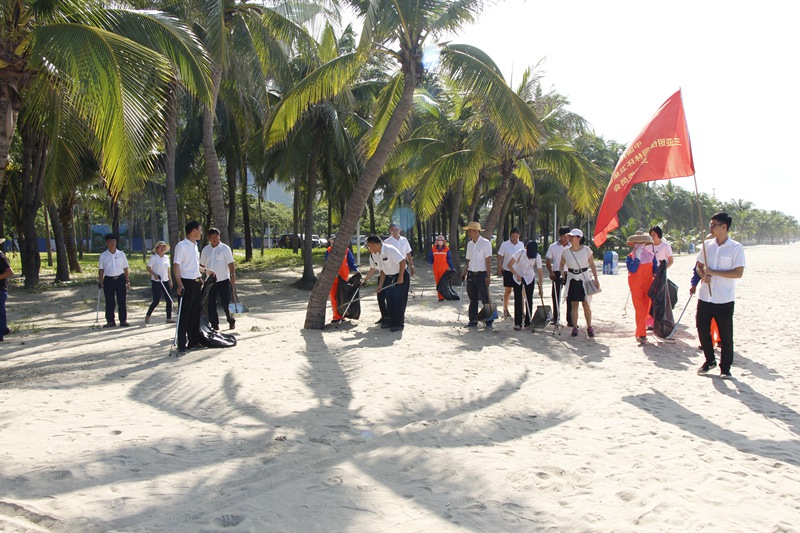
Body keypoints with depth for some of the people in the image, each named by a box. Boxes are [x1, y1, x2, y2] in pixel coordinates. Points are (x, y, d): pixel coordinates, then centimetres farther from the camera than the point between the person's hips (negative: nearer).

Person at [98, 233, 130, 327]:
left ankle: (123, 320, 6)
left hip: (120, 279, 0)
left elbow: (125, 269, 8)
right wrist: (101, 282, -1)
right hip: (108, 280, 0)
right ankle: (110, 321, 11)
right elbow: (101, 270, 6)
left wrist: (128, 281, 4)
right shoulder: (103, 256, 5)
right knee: (109, 302, 4)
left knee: (122, 301, 0)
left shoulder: (121, 254, 6)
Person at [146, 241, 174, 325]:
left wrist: (170, 281, 12)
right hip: (156, 282, -5)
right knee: (156, 301, -6)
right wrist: (154, 275, -20)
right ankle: (147, 316, 14)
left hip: (165, 281, 6)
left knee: (169, 300, -1)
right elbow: (148, 268, -4)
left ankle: (169, 318, 5)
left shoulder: (166, 258, 12)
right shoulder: (153, 257, -4)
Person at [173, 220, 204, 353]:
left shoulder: (195, 246, 14)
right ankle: (181, 344, 0)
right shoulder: (181, 246, -12)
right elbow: (176, 265, -18)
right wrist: (180, 284, -25)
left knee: (195, 313, 13)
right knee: (184, 314, -4)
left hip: (196, 283, 8)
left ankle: (193, 341, 21)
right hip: (186, 283, -8)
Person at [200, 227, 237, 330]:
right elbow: (202, 265, 17)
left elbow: (231, 263, -6)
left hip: (223, 280, -4)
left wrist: (233, 275, -14)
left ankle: (231, 321, 15)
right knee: (211, 304, 4)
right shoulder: (205, 250, 9)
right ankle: (214, 324, 12)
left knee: (225, 303, -3)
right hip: (210, 280, 4)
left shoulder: (225, 248, -2)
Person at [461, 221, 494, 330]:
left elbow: (488, 261, -9)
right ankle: (473, 320, 16)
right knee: (472, 298, 9)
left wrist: (488, 276, -14)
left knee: (485, 298, -4)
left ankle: (489, 321, 1)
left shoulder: (485, 243, -6)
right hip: (471, 274, 6)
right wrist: (464, 272, 7)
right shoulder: (469, 244, 12)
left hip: (481, 274, -6)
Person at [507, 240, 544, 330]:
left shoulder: (537, 257, -18)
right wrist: (517, 275, -27)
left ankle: (528, 323, 8)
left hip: (529, 279, 1)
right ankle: (517, 323, 3)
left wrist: (540, 288, -12)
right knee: (518, 300, -2)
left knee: (529, 300, -1)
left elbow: (540, 273, -12)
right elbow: (509, 265, -17)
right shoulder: (520, 253, -23)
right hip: (517, 278, -1)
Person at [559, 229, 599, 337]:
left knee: (586, 304, 1)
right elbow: (562, 265, 10)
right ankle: (574, 327, 8)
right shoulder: (566, 251, -2)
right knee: (574, 304, 3)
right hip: (572, 279, 1)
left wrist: (596, 279, -4)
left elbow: (592, 265, 0)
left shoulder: (586, 250, -6)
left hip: (584, 278, -1)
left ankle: (589, 327, 13)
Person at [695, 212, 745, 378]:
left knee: (725, 335, 3)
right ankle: (710, 360, 28)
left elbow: (738, 273, -14)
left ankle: (725, 367, 18)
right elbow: (699, 266, 15)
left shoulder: (736, 248, -7)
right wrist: (703, 276, -6)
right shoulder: (707, 245, 7)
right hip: (705, 296, 4)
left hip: (724, 299, -4)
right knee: (702, 329, 7)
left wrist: (713, 272, -16)